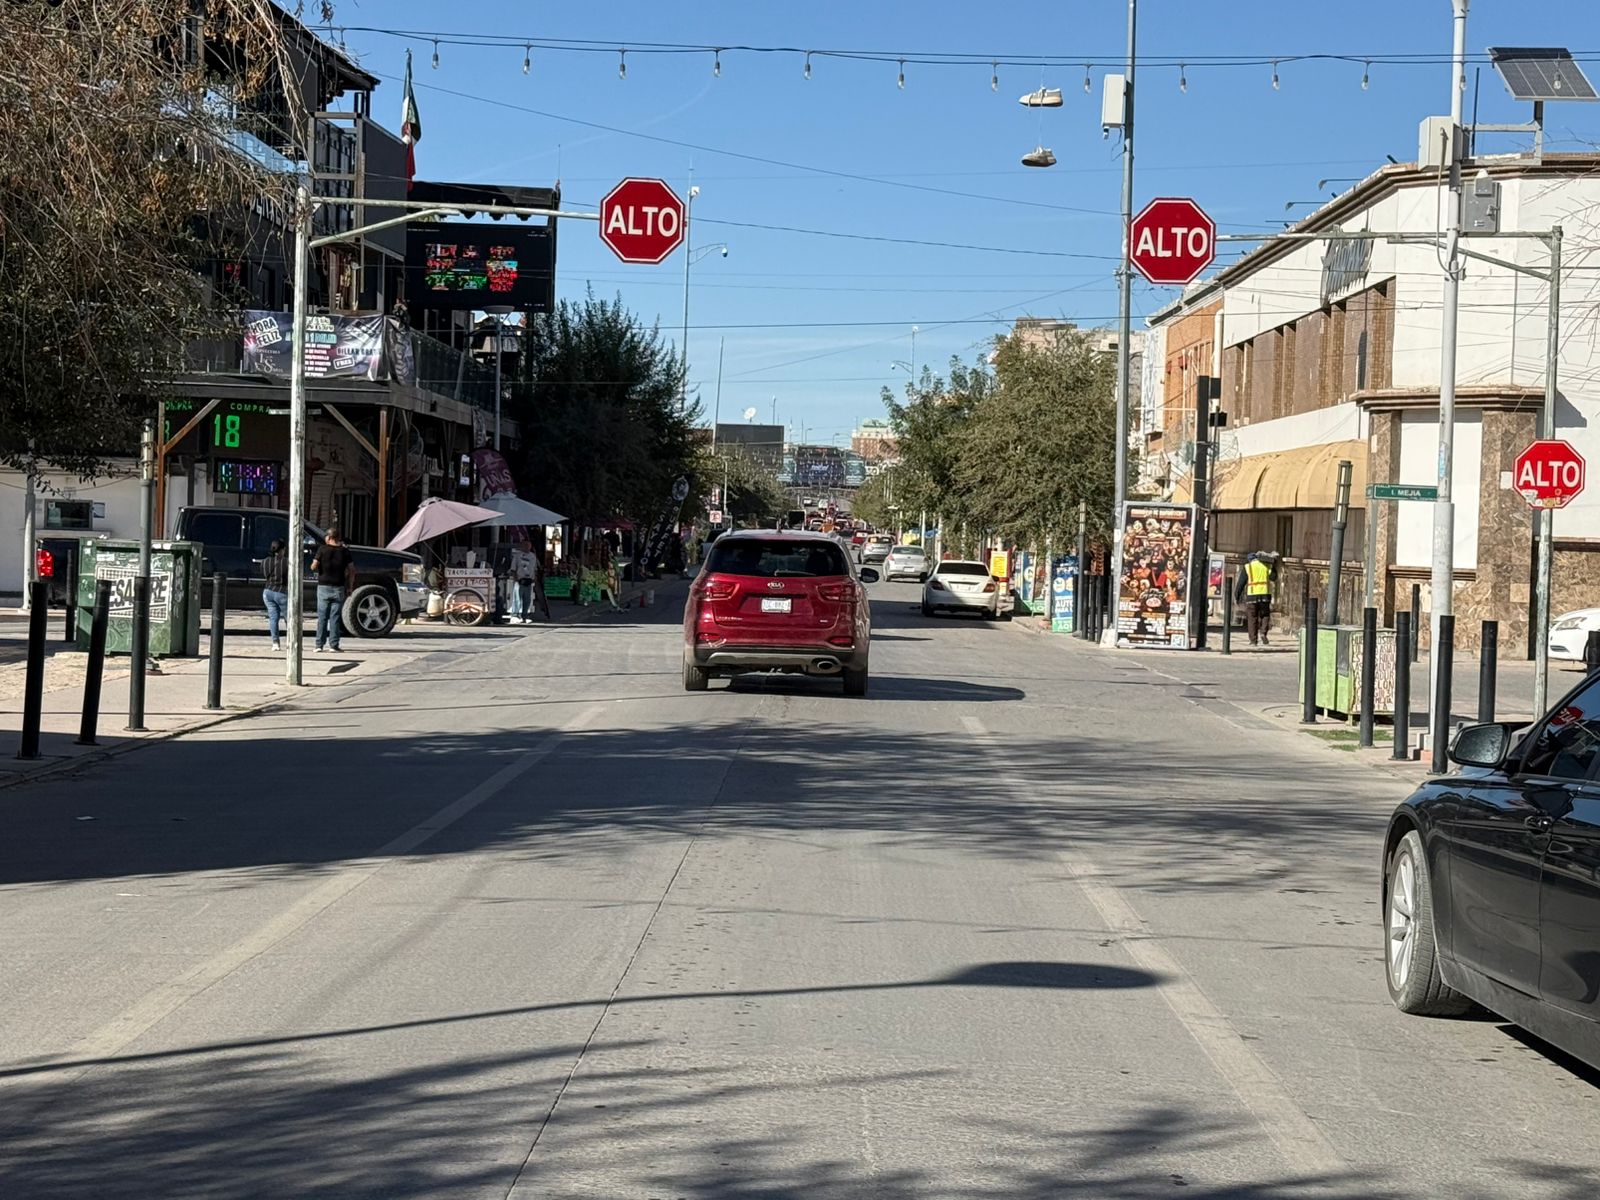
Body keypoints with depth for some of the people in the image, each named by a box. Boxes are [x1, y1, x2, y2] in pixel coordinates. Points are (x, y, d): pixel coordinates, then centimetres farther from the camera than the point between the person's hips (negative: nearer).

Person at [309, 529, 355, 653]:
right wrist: (350, 585, 8)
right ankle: (333, 645, 0)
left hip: (323, 587, -1)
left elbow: (314, 566, -9)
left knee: (322, 617, 4)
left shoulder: (322, 549, -4)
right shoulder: (344, 550, 3)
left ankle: (320, 644, 2)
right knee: (335, 617, 3)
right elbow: (352, 569, 0)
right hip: (338, 587, 1)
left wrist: (313, 564, 14)